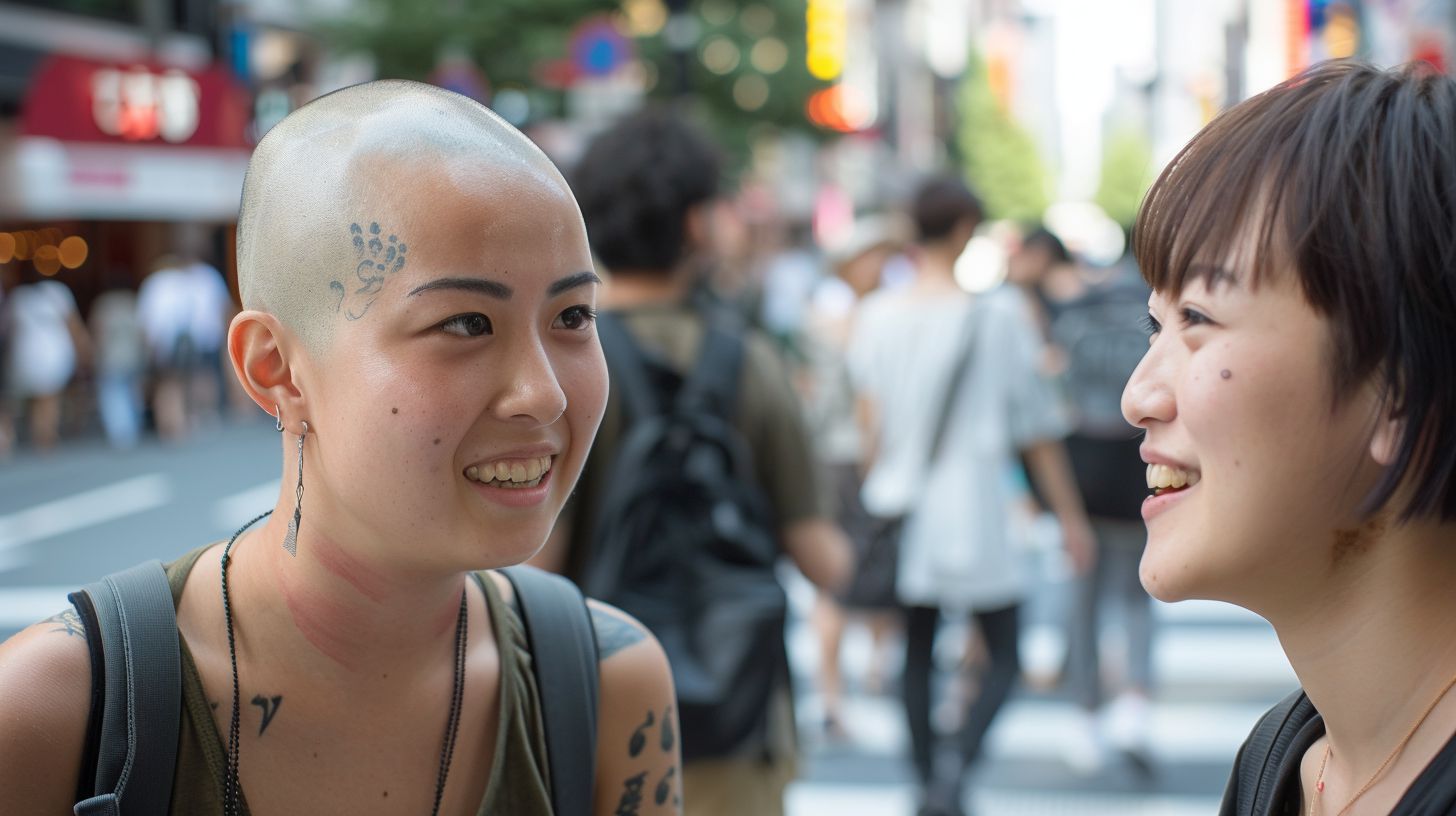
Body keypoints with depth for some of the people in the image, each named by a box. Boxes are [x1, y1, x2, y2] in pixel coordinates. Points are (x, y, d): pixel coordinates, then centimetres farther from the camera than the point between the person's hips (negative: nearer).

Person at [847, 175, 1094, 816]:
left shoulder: (877, 315, 0)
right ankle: (957, 764, -16)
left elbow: (870, 425, 5)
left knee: (916, 655, 15)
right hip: (975, 511, -4)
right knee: (1003, 659, 6)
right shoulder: (998, 315, -9)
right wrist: (1069, 514, 5)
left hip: (903, 507, 4)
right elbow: (1037, 428, -3)